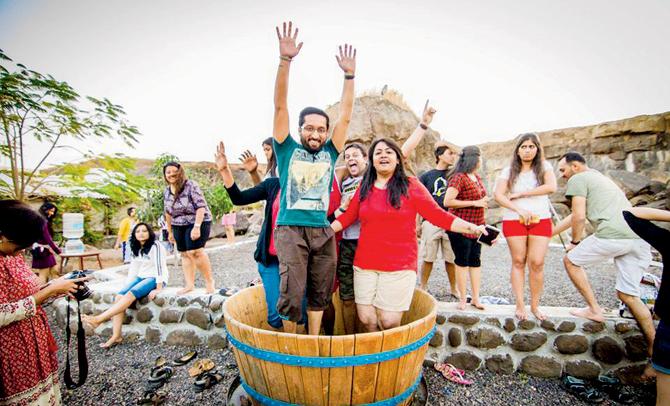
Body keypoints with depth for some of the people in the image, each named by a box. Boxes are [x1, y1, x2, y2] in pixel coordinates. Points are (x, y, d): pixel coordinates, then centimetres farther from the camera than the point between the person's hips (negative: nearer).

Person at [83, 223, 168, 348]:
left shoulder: (156, 246, -15)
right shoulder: (135, 248, 11)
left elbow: (160, 266, -20)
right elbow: (133, 268, 11)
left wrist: (158, 289, -23)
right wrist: (127, 285, 1)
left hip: (155, 279, -7)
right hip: (141, 277, 7)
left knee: (131, 294, -29)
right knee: (120, 296, -16)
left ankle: (98, 319, -28)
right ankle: (116, 336, -18)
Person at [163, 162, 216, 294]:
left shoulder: (191, 185, -16)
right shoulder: (167, 191, 6)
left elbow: (201, 206, -21)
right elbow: (168, 212, 15)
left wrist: (196, 227, -27)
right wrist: (170, 231, 16)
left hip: (198, 223, -7)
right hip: (179, 226, 7)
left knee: (195, 252, -17)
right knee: (185, 254, 7)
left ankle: (209, 280, -2)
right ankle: (190, 284, 14)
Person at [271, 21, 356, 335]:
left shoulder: (329, 154, 10)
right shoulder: (287, 150, 4)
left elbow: (345, 117, 8)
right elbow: (280, 106, -4)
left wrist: (349, 76, 4)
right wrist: (285, 61, -12)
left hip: (323, 232, 4)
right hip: (291, 230, -3)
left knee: (319, 294, 12)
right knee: (292, 296, -4)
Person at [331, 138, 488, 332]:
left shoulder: (410, 185, -1)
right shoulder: (364, 186, 9)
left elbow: (438, 215, -4)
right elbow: (347, 217, 12)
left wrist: (471, 227, -14)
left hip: (400, 266, -3)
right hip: (364, 265, 3)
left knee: (389, 322, -1)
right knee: (366, 320, 7)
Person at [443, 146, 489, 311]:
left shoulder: (477, 178, 13)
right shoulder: (459, 178, -15)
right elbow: (447, 202, -23)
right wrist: (474, 203, -19)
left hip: (476, 227, 8)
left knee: (476, 261, 10)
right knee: (462, 262, 2)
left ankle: (476, 297, 21)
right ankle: (462, 298, 14)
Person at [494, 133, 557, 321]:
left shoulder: (544, 167, 7)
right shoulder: (509, 171, 6)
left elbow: (551, 187, -11)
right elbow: (498, 195, -5)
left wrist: (520, 194, -11)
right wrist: (519, 210, -16)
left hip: (541, 220, 0)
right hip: (514, 220, 0)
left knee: (537, 263, -3)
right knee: (518, 262, 4)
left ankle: (535, 305, 12)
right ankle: (520, 305, 11)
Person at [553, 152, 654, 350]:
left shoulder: (577, 179, 3)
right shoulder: (599, 177, 32)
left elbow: (579, 216, -7)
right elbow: (574, 216, 33)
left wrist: (575, 242, 8)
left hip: (612, 235, -8)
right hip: (640, 239, 9)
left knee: (571, 260, 14)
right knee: (628, 295, 15)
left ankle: (594, 309, 16)